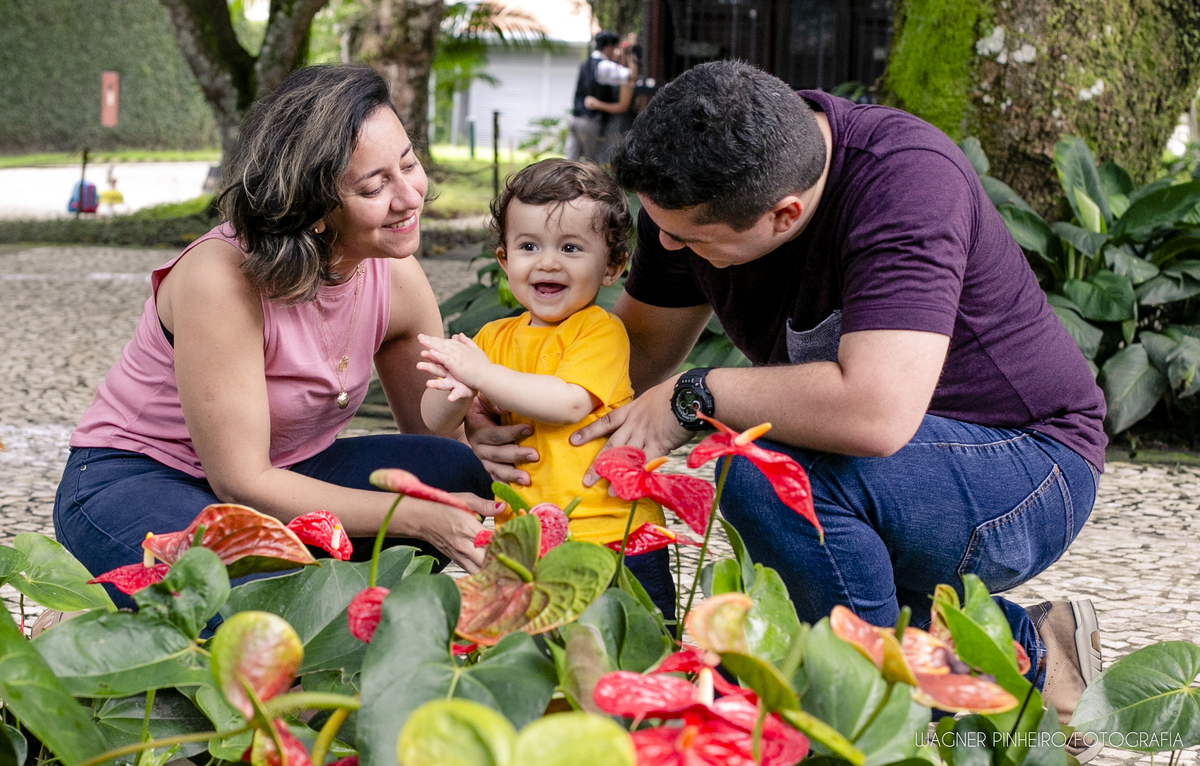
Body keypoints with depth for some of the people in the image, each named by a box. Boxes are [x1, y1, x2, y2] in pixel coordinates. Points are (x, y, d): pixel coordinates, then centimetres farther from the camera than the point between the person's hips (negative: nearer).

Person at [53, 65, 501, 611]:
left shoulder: (397, 278, -8)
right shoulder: (221, 279, -28)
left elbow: (436, 432, 5)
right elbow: (241, 483, -25)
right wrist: (420, 518, -27)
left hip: (279, 475, 7)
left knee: (462, 474, -16)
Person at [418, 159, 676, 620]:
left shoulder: (601, 331, -5)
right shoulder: (496, 337, 12)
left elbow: (570, 404, -22)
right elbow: (436, 423, 6)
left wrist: (483, 375, -22)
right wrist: (455, 391, -16)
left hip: (612, 541, -5)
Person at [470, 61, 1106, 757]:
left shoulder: (908, 180, -31)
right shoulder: (696, 188, -9)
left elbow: (875, 412, -42)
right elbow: (641, 343, 5)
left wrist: (693, 398, -29)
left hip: (1032, 473, -8)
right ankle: (1026, 650, 14)